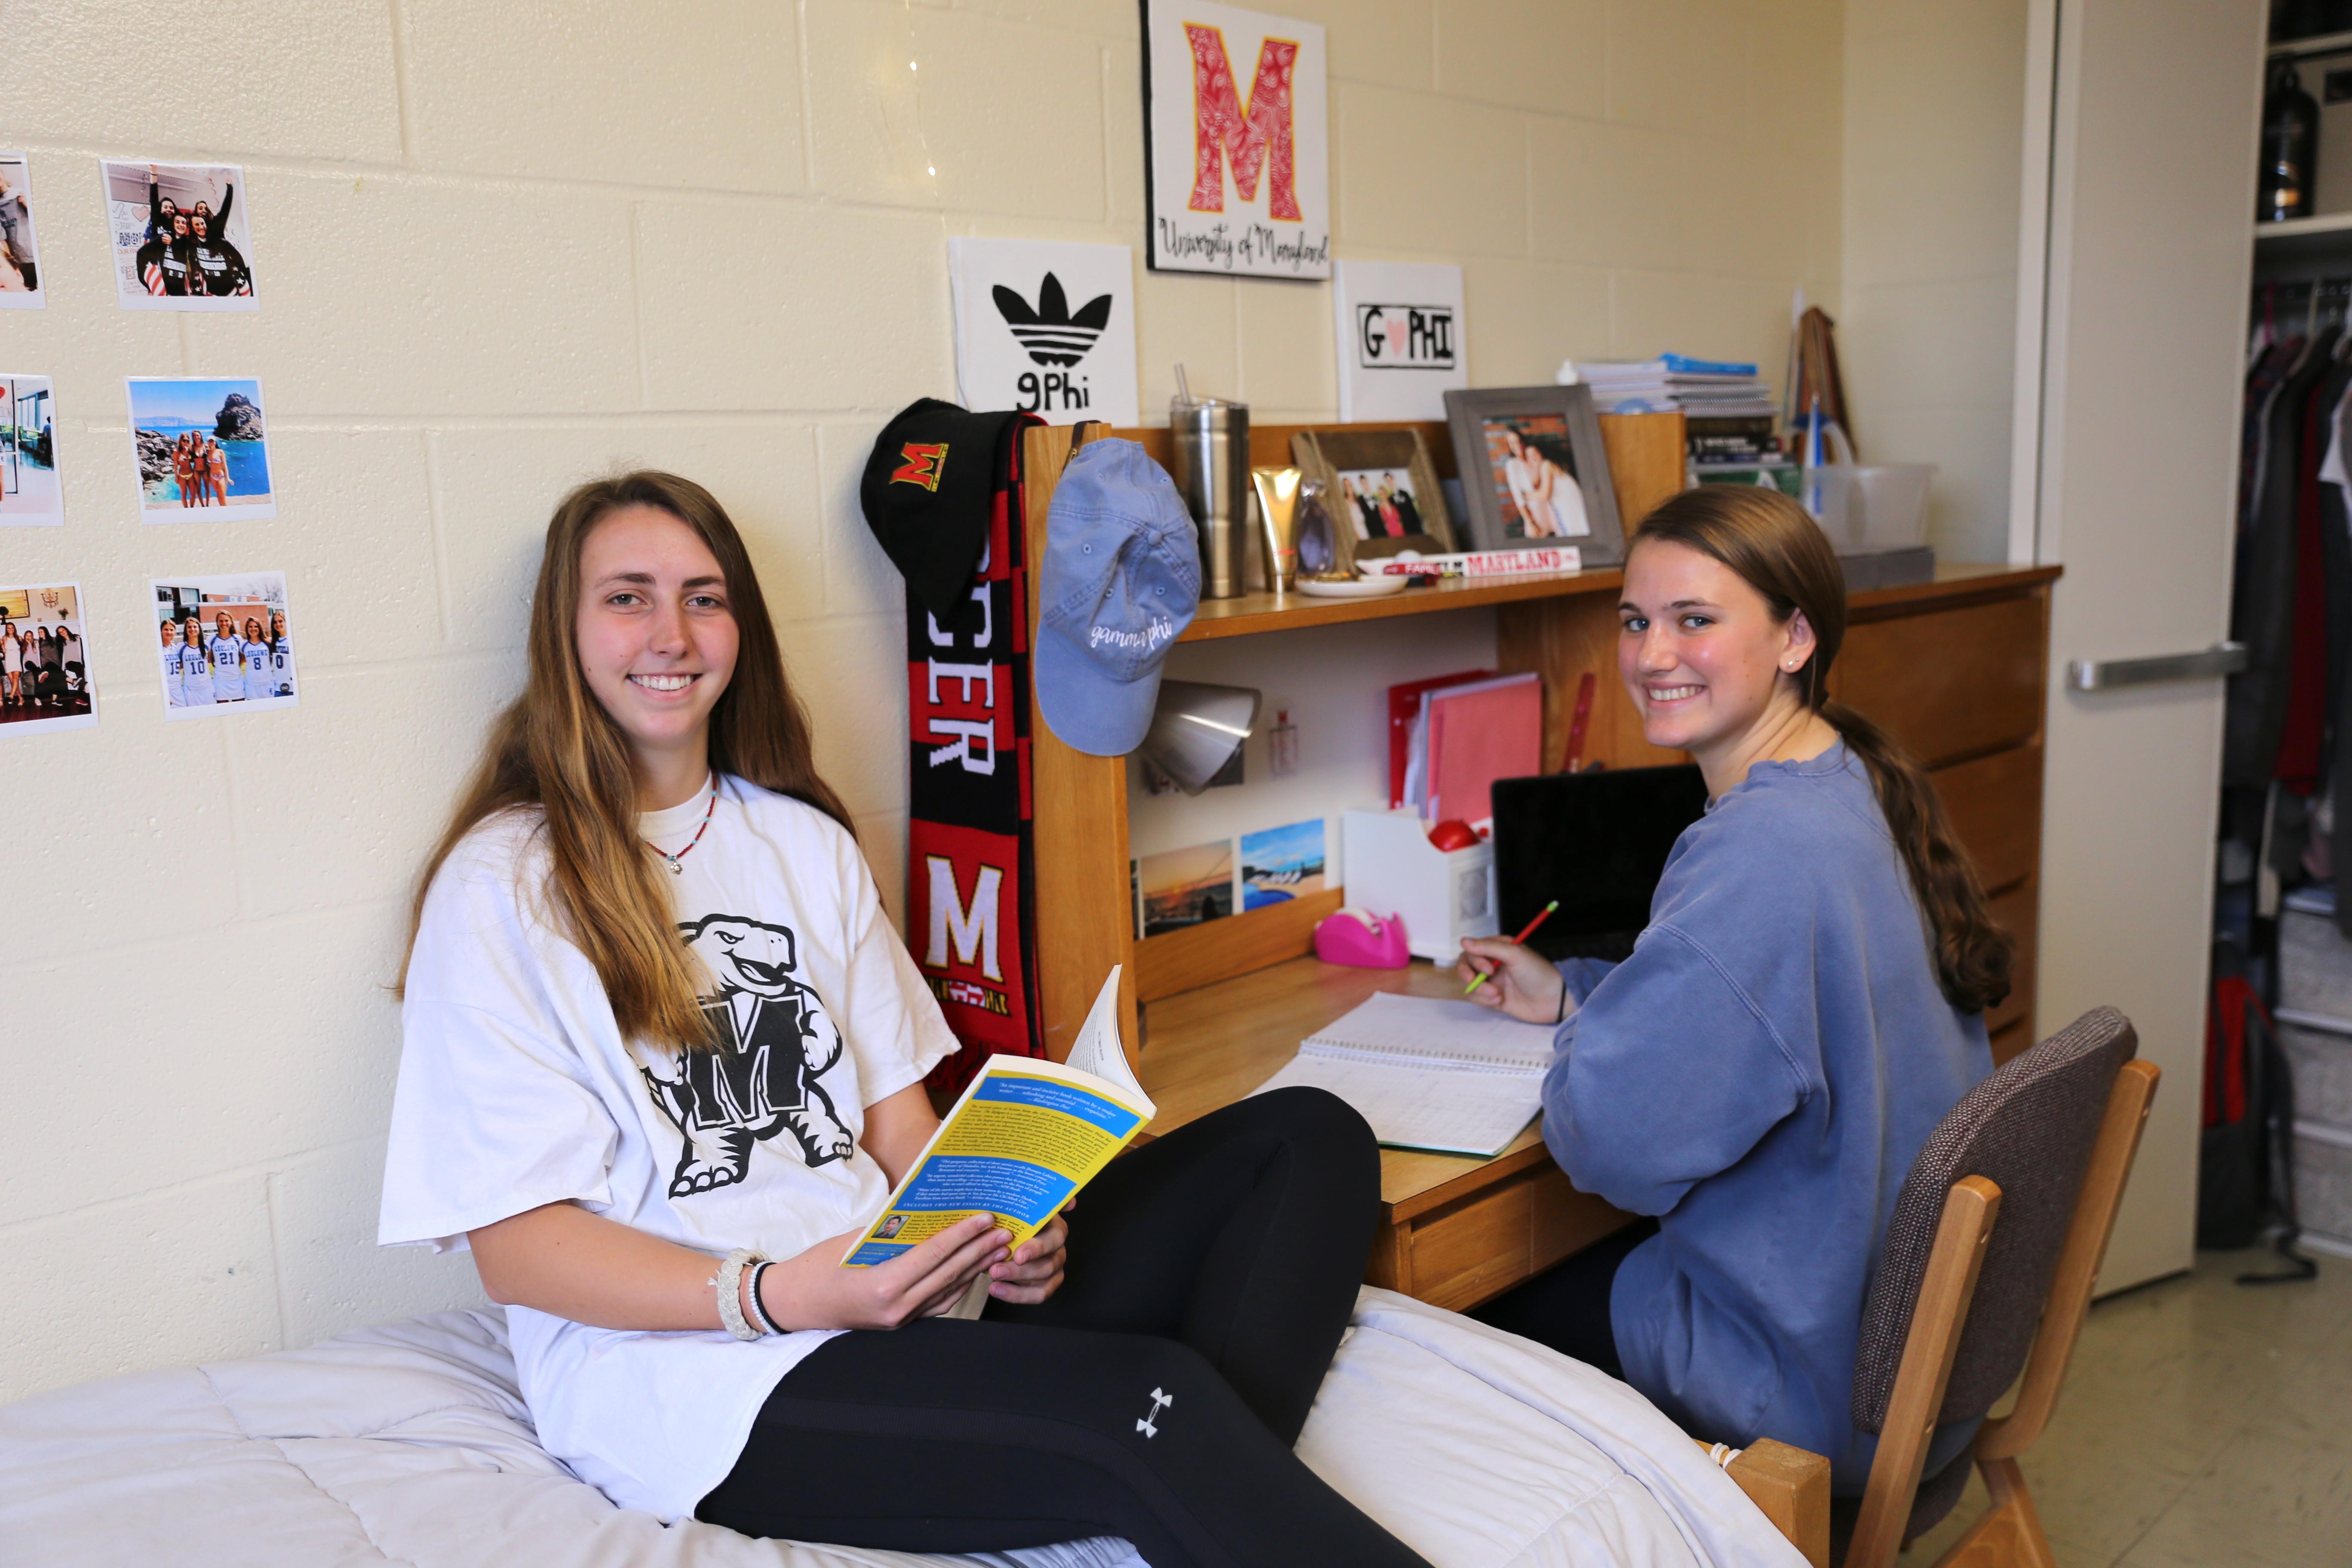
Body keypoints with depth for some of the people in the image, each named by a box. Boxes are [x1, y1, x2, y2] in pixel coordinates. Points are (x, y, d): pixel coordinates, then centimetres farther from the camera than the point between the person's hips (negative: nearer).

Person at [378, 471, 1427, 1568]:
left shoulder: (807, 841, 16)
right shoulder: (500, 888, -2)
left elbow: (896, 1116, 14)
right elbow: (514, 1243, -6)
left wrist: (993, 1237, -8)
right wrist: (777, 1298, -21)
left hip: (901, 1300, 7)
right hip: (682, 1366, -7)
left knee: (1309, 1140, -9)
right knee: (1143, 1408, -33)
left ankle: (1225, 1474, -26)